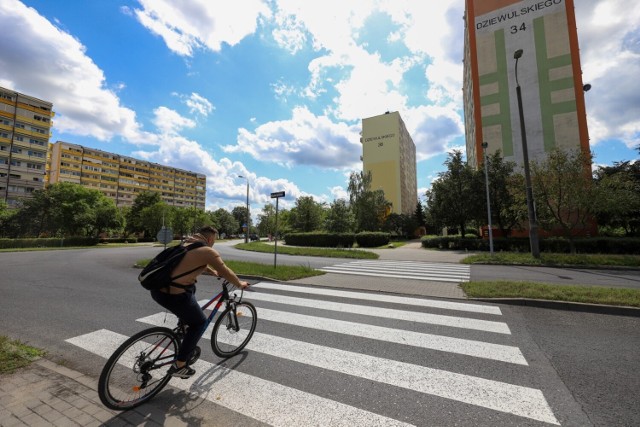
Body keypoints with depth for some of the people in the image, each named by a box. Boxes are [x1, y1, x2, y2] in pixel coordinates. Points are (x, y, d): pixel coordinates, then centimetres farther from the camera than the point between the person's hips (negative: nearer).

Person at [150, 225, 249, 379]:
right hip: (173, 295, -8)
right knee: (199, 322, 13)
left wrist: (213, 272, 47)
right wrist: (240, 284, 16)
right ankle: (179, 366, 16)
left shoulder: (187, 244, 17)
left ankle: (186, 321, 41)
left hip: (157, 289, 9)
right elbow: (226, 272, 0)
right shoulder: (208, 251, -9)